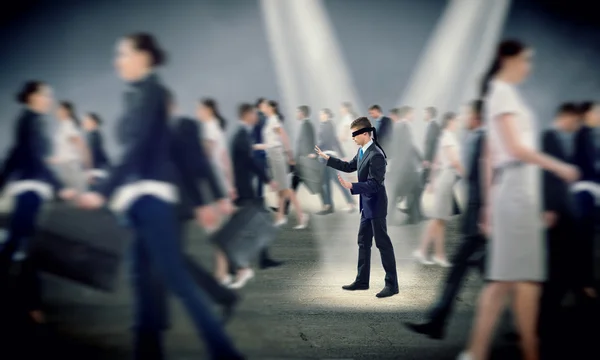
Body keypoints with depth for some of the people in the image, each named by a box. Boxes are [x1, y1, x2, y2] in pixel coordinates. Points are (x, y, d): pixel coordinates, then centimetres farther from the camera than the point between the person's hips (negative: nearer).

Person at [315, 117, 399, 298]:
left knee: (383, 243, -2)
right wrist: (326, 157, 19)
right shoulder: (362, 150, 4)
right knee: (363, 242, 15)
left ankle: (392, 284, 8)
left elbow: (374, 185, -26)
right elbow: (350, 166, 20)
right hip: (367, 205, 10)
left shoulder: (376, 155, -24)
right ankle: (362, 280, 25)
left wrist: (351, 186, -33)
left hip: (375, 205, -10)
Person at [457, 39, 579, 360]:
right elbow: (516, 147, -15)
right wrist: (559, 167, -8)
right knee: (525, 276, -4)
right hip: (517, 186, -9)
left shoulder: (501, 92, 22)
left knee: (504, 277, 6)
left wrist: (490, 202, 19)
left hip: (514, 189, 9)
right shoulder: (503, 91, -5)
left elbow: (491, 154, 20)